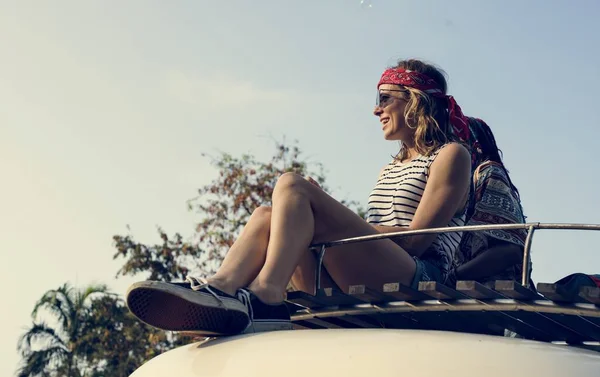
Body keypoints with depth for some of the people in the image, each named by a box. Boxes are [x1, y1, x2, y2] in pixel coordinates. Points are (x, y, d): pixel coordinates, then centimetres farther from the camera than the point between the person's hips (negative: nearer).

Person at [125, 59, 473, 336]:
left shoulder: (452, 155, 8)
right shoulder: (391, 170, 32)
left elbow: (415, 241, -7)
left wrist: (338, 224, -7)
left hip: (417, 281, -7)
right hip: (357, 288, 7)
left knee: (294, 188, -20)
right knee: (268, 217, -9)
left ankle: (264, 295, -38)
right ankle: (221, 288, -36)